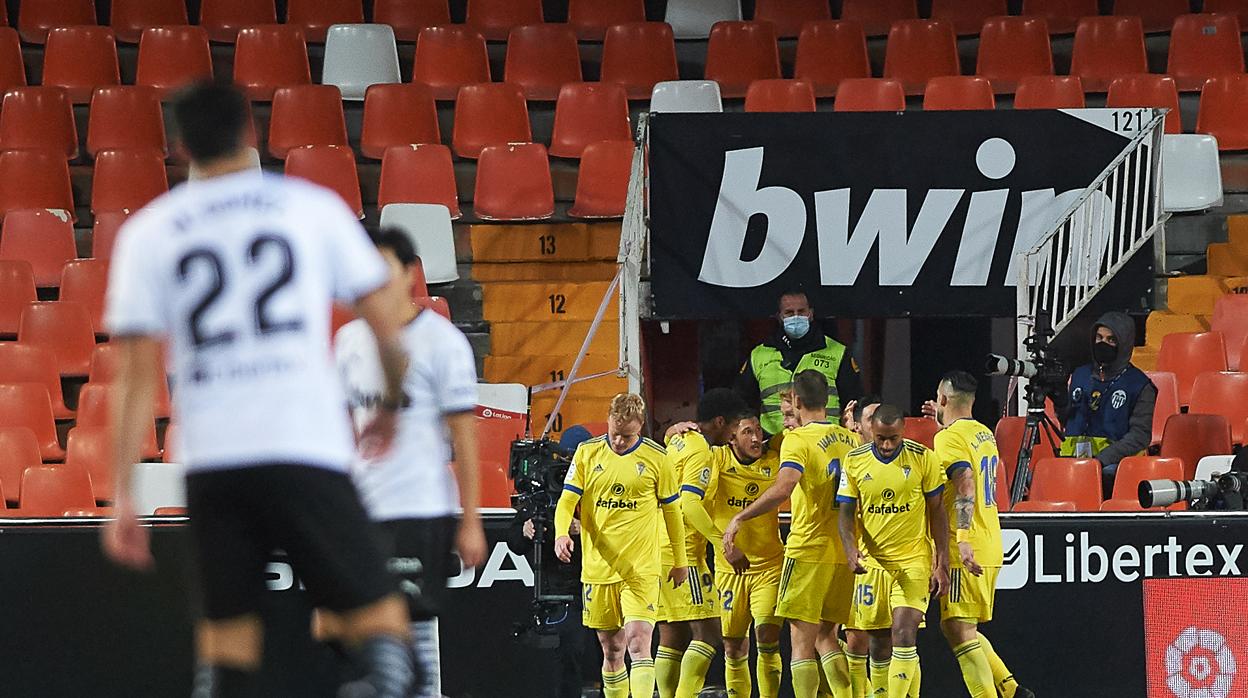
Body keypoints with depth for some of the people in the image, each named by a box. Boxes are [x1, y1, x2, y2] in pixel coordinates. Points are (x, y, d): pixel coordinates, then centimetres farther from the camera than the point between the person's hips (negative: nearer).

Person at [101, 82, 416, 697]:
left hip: (209, 460, 2)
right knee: (380, 622, 2)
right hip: (307, 450, -2)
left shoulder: (148, 231, 9)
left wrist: (123, 497, 4)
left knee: (227, 635, 13)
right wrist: (390, 404, 28)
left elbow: (135, 376, 3)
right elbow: (387, 329, 8)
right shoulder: (314, 207, 7)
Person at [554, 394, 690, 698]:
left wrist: (680, 561, 16)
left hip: (641, 570, -3)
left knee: (638, 644, -16)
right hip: (598, 568, 3)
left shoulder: (655, 458, 0)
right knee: (611, 650, 8)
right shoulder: (587, 453, 3)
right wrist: (562, 533, -20)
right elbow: (567, 500, 1)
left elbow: (672, 510, 10)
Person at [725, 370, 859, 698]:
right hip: (845, 554, 6)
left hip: (808, 550, -6)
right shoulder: (851, 439, 9)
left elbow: (782, 489, -25)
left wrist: (739, 518, -20)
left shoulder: (797, 440, -11)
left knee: (802, 641, -3)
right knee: (826, 637, 14)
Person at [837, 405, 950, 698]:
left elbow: (937, 513, 0)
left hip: (913, 561, -3)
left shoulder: (923, 458, -5)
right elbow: (846, 512, 2)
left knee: (904, 634, -15)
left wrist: (942, 565, -3)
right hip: (870, 560, 3)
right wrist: (850, 549, -18)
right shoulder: (854, 460, -1)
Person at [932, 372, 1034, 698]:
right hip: (990, 548, 9)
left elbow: (966, 485, -24)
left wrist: (963, 539, -33)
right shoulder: (985, 434, 17)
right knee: (955, 626, 17)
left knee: (959, 631, -9)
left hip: (965, 551, -9)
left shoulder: (950, 437, -10)